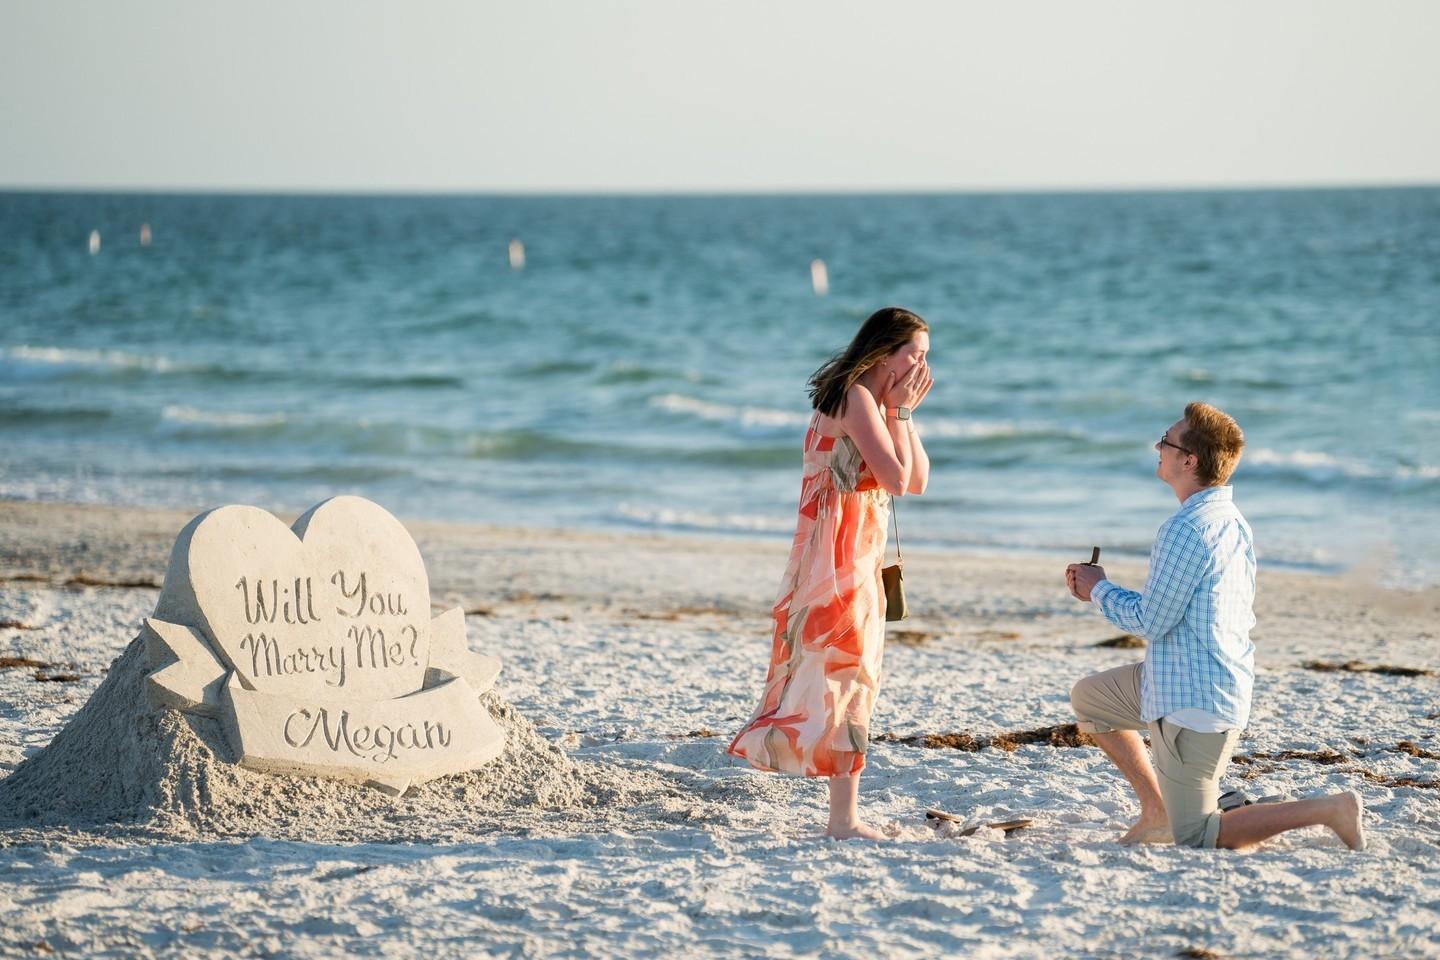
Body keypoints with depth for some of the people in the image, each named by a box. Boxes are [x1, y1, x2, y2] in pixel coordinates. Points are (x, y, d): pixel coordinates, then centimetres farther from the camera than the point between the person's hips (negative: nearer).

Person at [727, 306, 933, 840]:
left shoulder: (876, 403, 18)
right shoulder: (855, 396, -12)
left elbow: (918, 481, 13)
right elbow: (896, 478, -18)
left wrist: (903, 413, 7)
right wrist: (898, 412, -8)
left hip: (858, 560, 10)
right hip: (838, 559, -10)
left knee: (852, 675, 10)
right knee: (847, 675, -11)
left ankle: (844, 815, 14)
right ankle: (843, 818, -11)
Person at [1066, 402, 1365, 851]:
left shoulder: (1187, 529, -23)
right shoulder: (1230, 519, 7)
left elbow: (1150, 622, -18)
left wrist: (1100, 589, -1)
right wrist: (1103, 591, 15)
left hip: (1195, 702, -10)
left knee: (1195, 838, -1)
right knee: (1088, 697, 25)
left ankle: (1330, 809, -8)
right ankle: (1158, 812, 23)